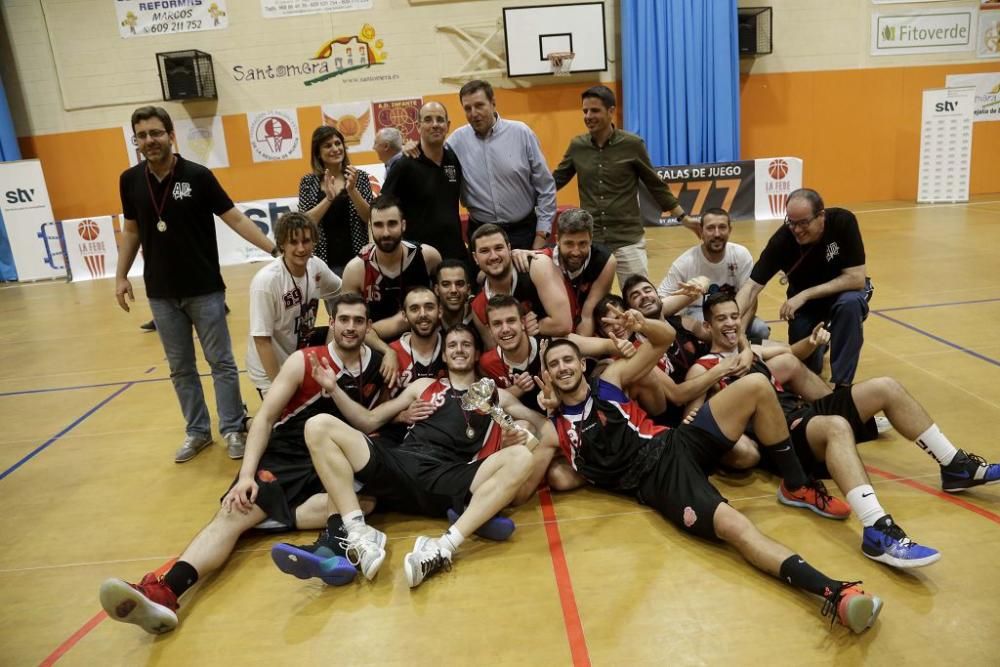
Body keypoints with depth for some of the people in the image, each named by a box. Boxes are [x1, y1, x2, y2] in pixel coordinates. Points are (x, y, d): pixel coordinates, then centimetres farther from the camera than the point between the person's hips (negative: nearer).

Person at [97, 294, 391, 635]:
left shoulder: (377, 367, 3)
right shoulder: (304, 361, -4)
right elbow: (264, 418, -6)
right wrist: (246, 475, -17)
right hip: (286, 456, -1)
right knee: (233, 514, -24)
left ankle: (278, 518, -31)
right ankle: (163, 593, -40)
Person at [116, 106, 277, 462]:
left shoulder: (198, 175, -9)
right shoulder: (130, 180, 2)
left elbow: (236, 219, -9)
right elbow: (131, 231, 13)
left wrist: (275, 249, -18)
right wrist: (121, 276, 9)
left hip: (205, 289, -3)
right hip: (161, 294, 4)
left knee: (221, 363, 5)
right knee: (180, 368, 12)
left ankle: (233, 429, 18)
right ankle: (197, 431, 26)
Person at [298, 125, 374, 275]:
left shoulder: (359, 177, 3)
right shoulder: (308, 182, 4)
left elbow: (369, 218, -4)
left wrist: (352, 190, -17)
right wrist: (328, 198, -18)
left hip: (357, 259, 0)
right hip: (324, 261, 0)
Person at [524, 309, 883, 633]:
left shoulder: (609, 380, 12)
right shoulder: (553, 430, 7)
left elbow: (666, 337, 12)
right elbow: (523, 487, 4)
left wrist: (642, 324, -10)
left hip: (674, 446, 5)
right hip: (655, 483, -4)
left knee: (755, 386, -14)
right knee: (731, 524, -33)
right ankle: (833, 592, -44)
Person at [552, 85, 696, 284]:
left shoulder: (632, 144, -4)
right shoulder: (577, 146, 4)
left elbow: (656, 185, 4)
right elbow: (555, 180, 13)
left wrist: (683, 218, 3)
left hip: (628, 239, -2)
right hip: (589, 241, 3)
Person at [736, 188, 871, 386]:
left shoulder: (843, 222, -28)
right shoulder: (782, 239, -26)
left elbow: (856, 278, -29)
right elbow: (752, 286, -29)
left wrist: (804, 295, -34)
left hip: (844, 290, -1)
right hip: (805, 301, 1)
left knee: (850, 303, -36)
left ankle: (840, 383, -21)